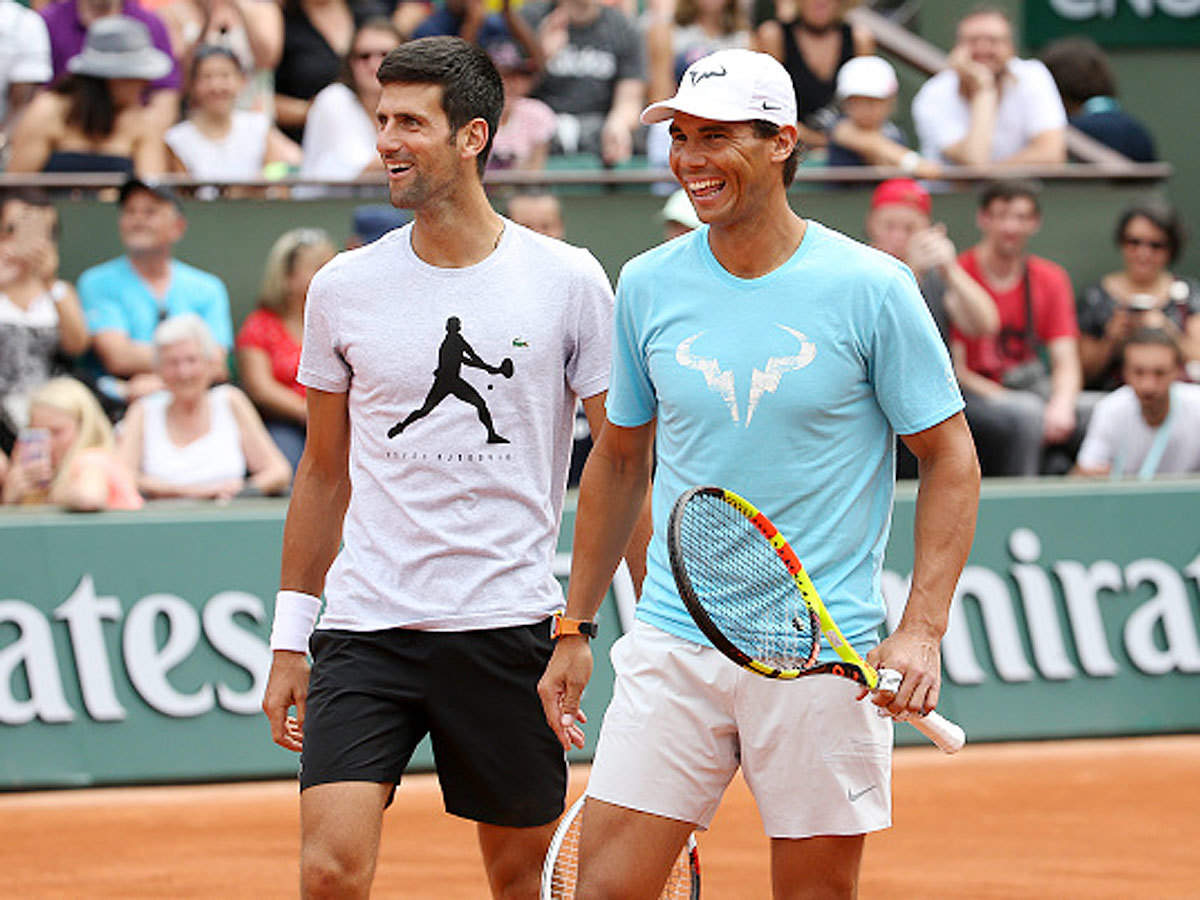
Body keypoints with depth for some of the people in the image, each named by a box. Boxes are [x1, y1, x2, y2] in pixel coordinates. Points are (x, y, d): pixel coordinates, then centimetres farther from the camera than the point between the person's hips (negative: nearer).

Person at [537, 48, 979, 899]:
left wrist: (922, 630, -12)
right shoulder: (649, 285, 5)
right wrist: (573, 631, 16)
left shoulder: (870, 287, -6)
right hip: (672, 644, 3)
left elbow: (950, 460, -1)